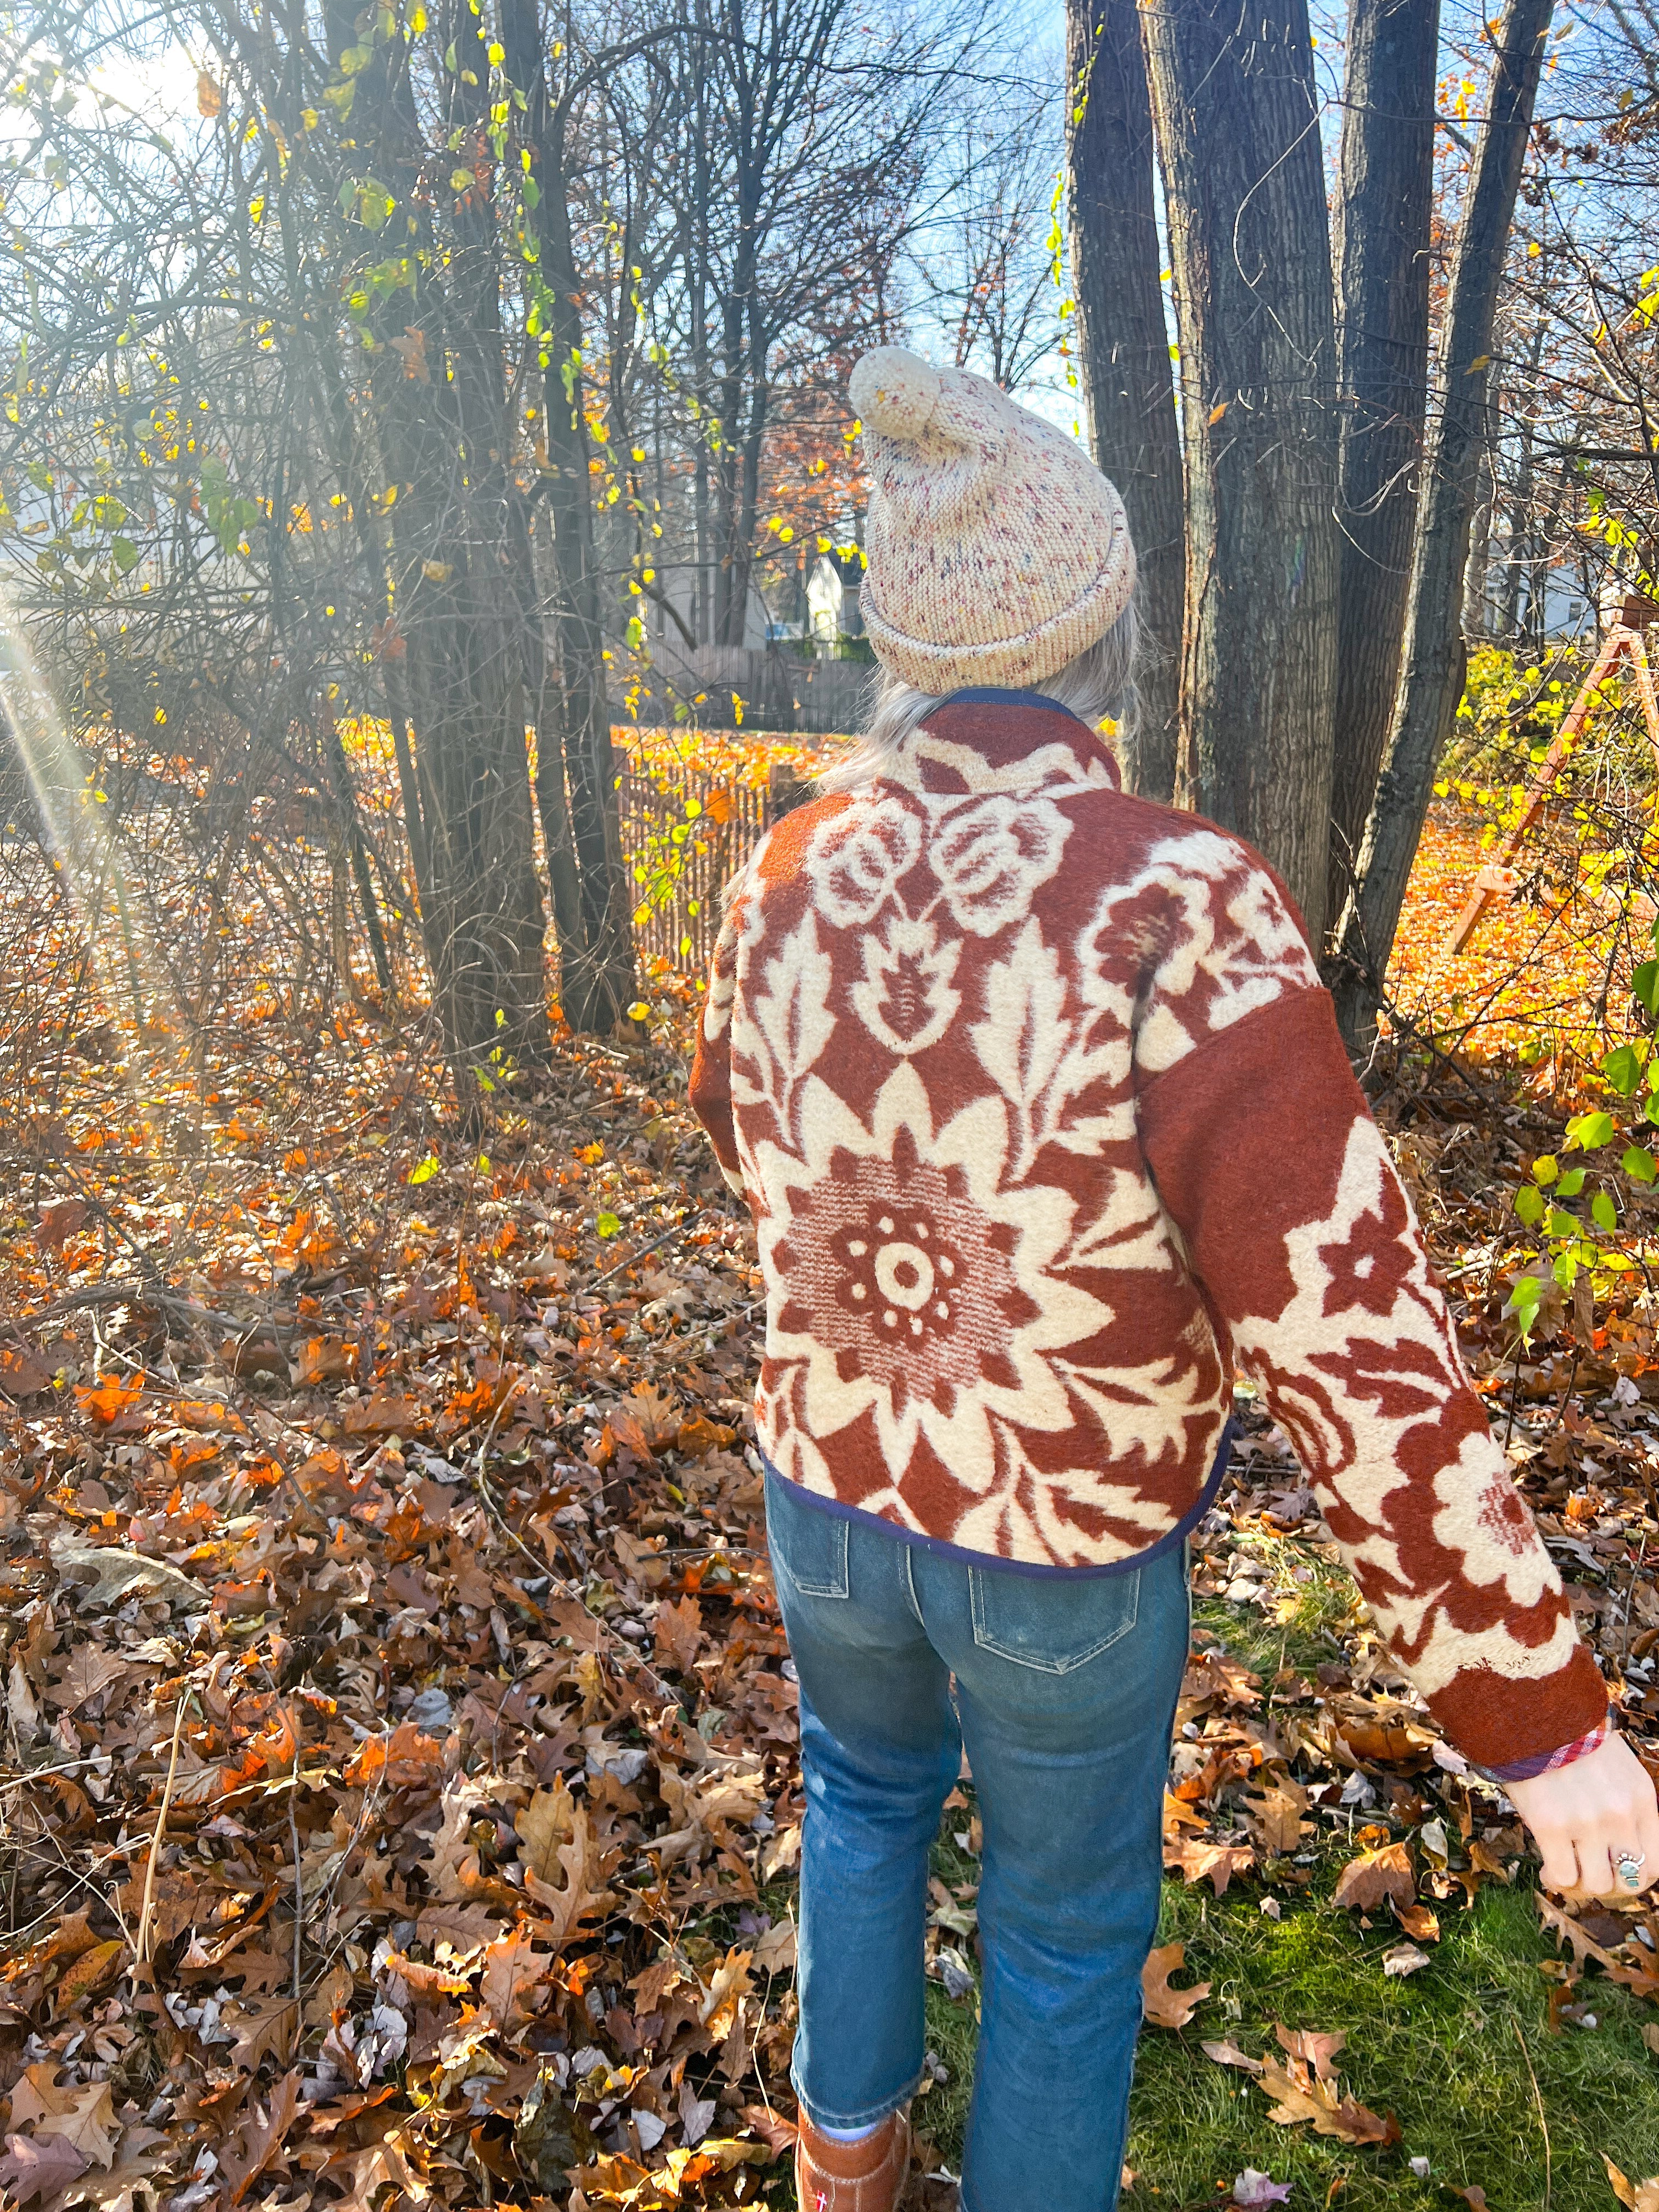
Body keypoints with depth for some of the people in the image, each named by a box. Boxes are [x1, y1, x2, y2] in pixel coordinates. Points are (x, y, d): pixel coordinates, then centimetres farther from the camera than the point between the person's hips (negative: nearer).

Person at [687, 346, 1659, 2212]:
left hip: (832, 1487, 5)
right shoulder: (1179, 905, -31)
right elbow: (1351, 1350, -33)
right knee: (1068, 1911, 24)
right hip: (1066, 1541, -4)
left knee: (868, 1780, 34)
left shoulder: (793, 872, -14)